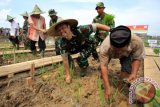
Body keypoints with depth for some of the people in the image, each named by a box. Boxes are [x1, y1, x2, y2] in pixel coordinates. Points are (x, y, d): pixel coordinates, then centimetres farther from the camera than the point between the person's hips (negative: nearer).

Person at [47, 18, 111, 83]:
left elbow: (97, 26, -33)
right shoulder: (62, 44, -28)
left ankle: (84, 68, 8)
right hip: (76, 49, 4)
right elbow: (65, 60, -20)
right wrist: (67, 75, -16)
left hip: (88, 45, -3)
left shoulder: (80, 30, -38)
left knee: (81, 56, -25)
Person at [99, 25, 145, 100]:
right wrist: (107, 87, -40)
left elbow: (137, 58, -24)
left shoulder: (137, 42, -41)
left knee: (127, 69, -21)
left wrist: (134, 73, -39)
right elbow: (104, 66, -40)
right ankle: (102, 77, 22)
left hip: (126, 54, 0)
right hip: (109, 54, 0)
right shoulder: (104, 47, -45)